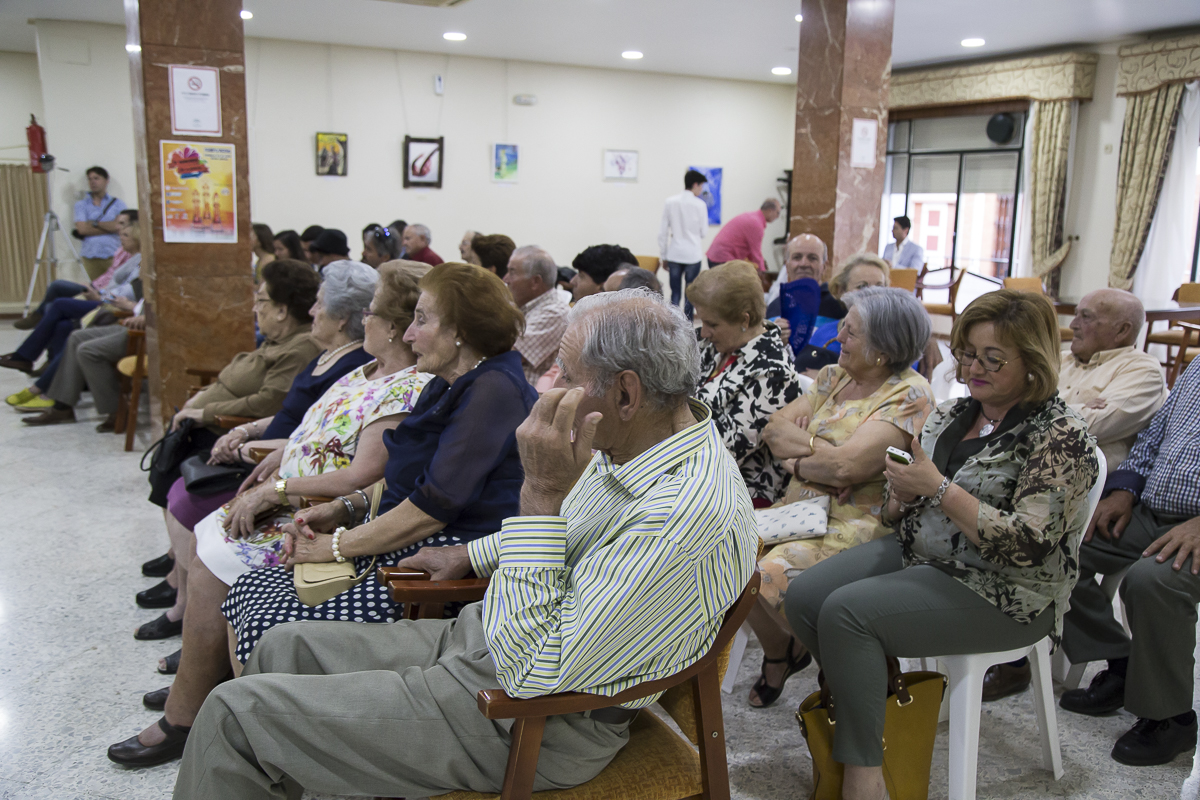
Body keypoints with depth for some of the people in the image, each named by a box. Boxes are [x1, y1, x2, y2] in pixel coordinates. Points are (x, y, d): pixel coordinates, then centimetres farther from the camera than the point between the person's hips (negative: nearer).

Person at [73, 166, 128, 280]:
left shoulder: (117, 203, 13)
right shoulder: (81, 204, 16)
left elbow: (121, 226, -4)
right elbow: (82, 229, 0)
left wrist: (95, 223, 0)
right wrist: (109, 227, -2)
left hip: (113, 255, -1)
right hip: (90, 257, 1)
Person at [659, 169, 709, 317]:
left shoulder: (670, 202, 1)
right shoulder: (700, 205, -7)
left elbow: (663, 231, 3)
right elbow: (703, 232, -1)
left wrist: (663, 256, 10)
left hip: (674, 254, 2)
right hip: (693, 255, -2)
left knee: (675, 293, 6)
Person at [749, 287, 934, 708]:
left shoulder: (909, 394, -11)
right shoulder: (833, 377, 12)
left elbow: (845, 465, -22)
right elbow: (774, 429, 4)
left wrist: (798, 460, -5)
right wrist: (820, 449, -12)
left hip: (858, 525, -7)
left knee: (773, 574, -27)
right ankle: (778, 654, 10)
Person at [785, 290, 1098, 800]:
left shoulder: (1061, 438, -15)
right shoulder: (953, 413, 7)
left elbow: (1026, 545, -24)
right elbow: (898, 506, 16)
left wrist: (939, 489, -24)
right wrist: (902, 493, -8)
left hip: (1001, 593, -8)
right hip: (919, 552, 8)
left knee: (846, 611, -25)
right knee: (804, 597, -9)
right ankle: (858, 700, 12)